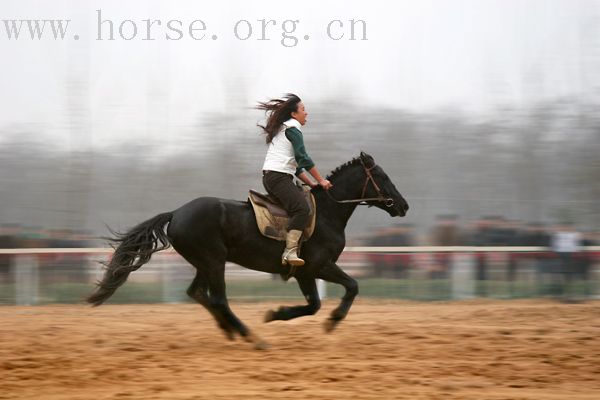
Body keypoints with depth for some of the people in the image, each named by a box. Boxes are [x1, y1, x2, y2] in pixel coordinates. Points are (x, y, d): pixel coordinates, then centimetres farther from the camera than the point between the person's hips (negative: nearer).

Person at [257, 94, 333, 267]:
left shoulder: (282, 130, 28)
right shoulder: (292, 128, -3)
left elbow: (295, 164, 28)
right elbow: (303, 158, -9)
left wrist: (311, 184, 21)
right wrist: (320, 181, -3)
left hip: (270, 177, 10)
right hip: (279, 176, -10)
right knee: (302, 209, -24)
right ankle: (290, 251, -36)